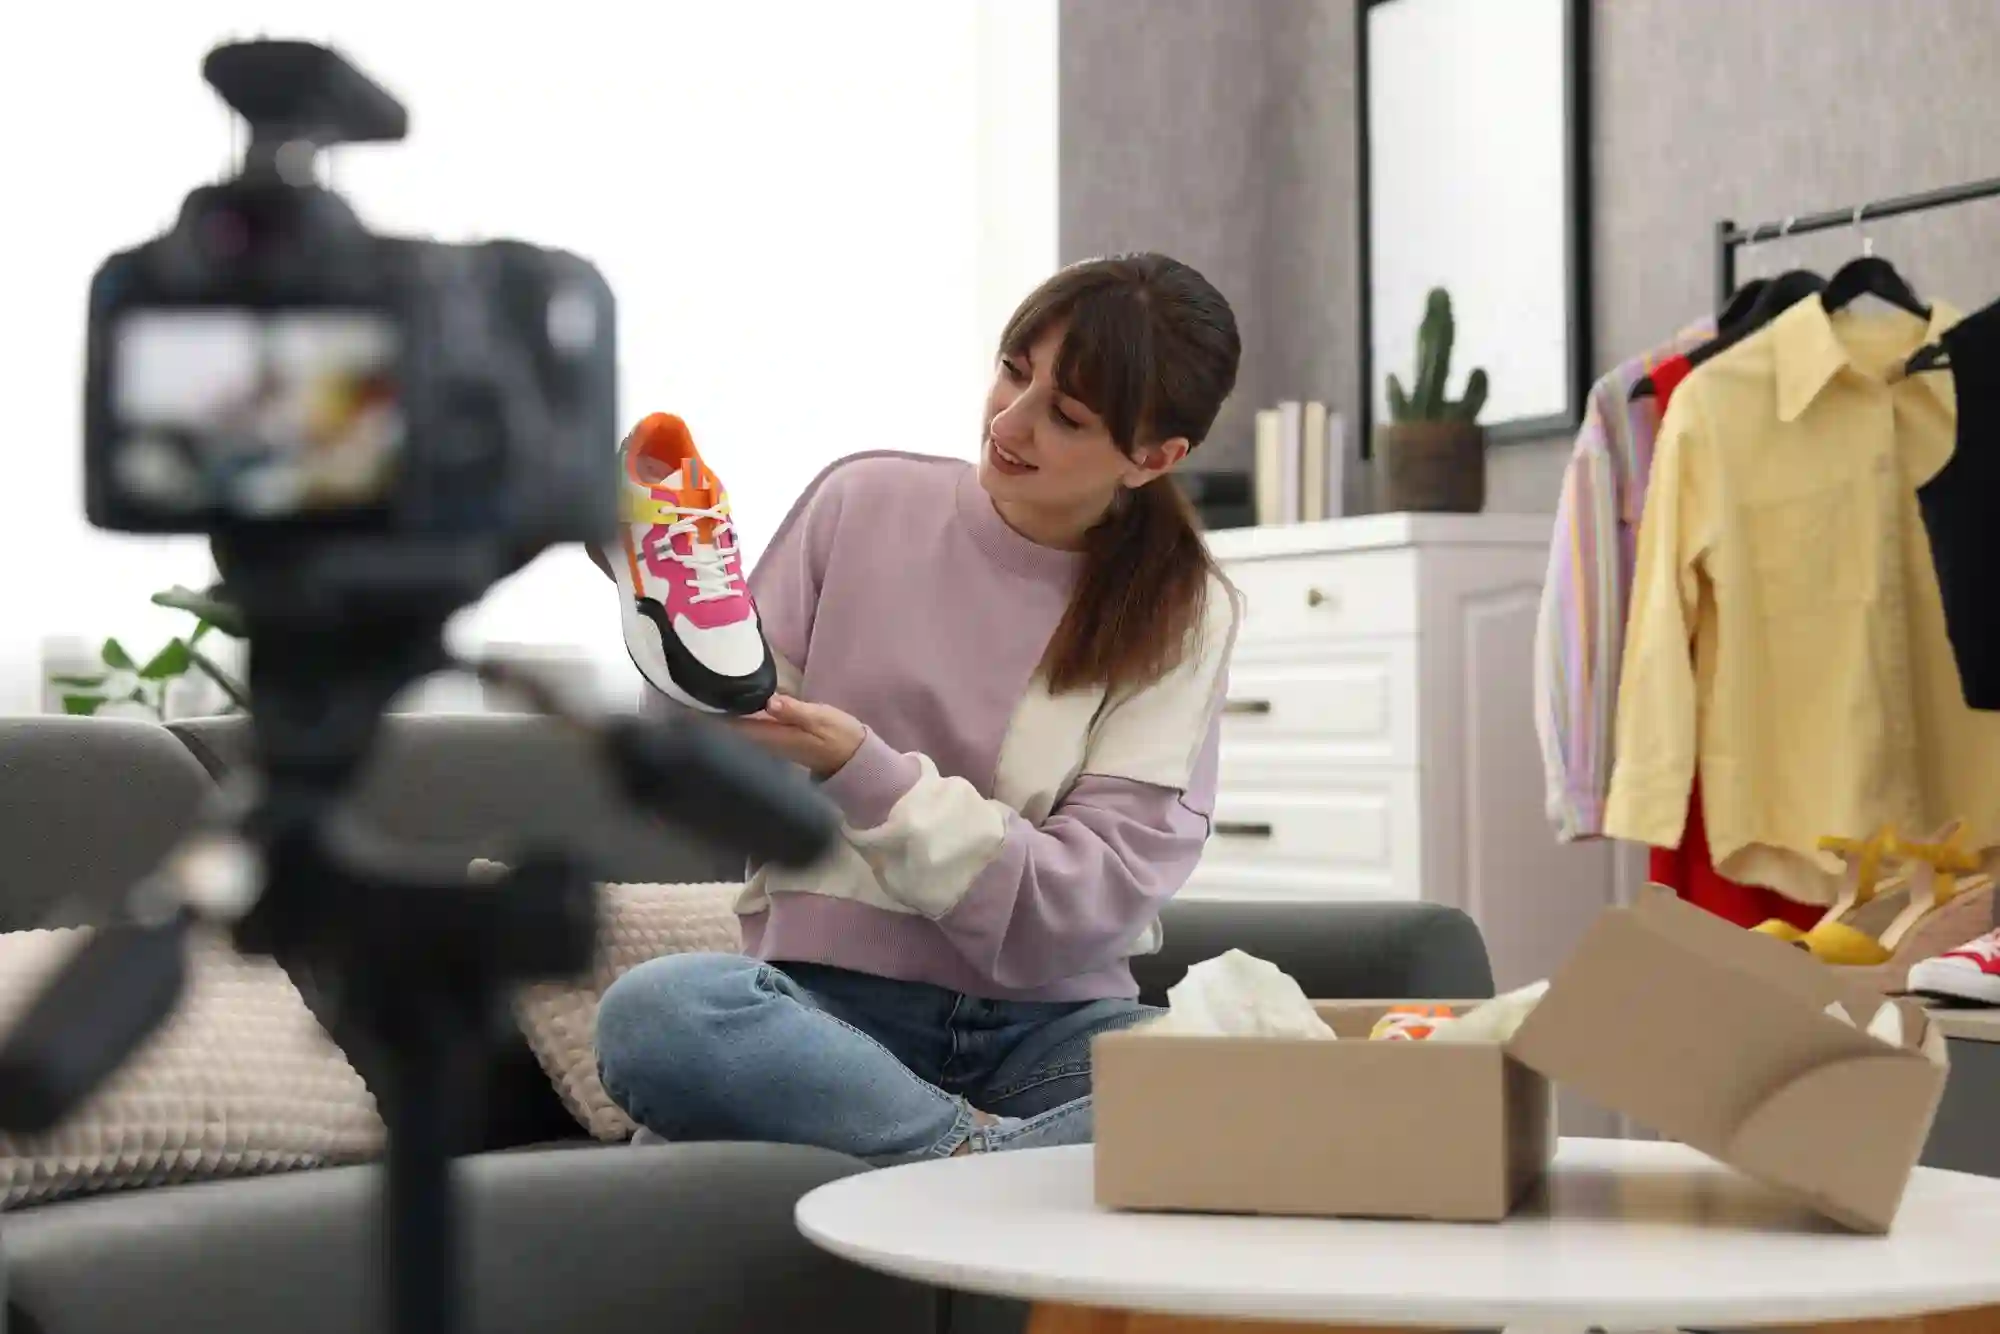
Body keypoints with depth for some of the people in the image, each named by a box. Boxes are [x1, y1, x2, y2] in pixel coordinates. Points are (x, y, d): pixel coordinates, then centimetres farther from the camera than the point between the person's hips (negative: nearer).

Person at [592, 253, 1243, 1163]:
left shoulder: (1181, 613, 0)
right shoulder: (865, 505, 3)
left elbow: (1089, 902, -9)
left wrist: (861, 772, -19)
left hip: (1048, 1021, -1)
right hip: (830, 999, 1)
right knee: (655, 1010, -34)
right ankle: (996, 1158, -25)